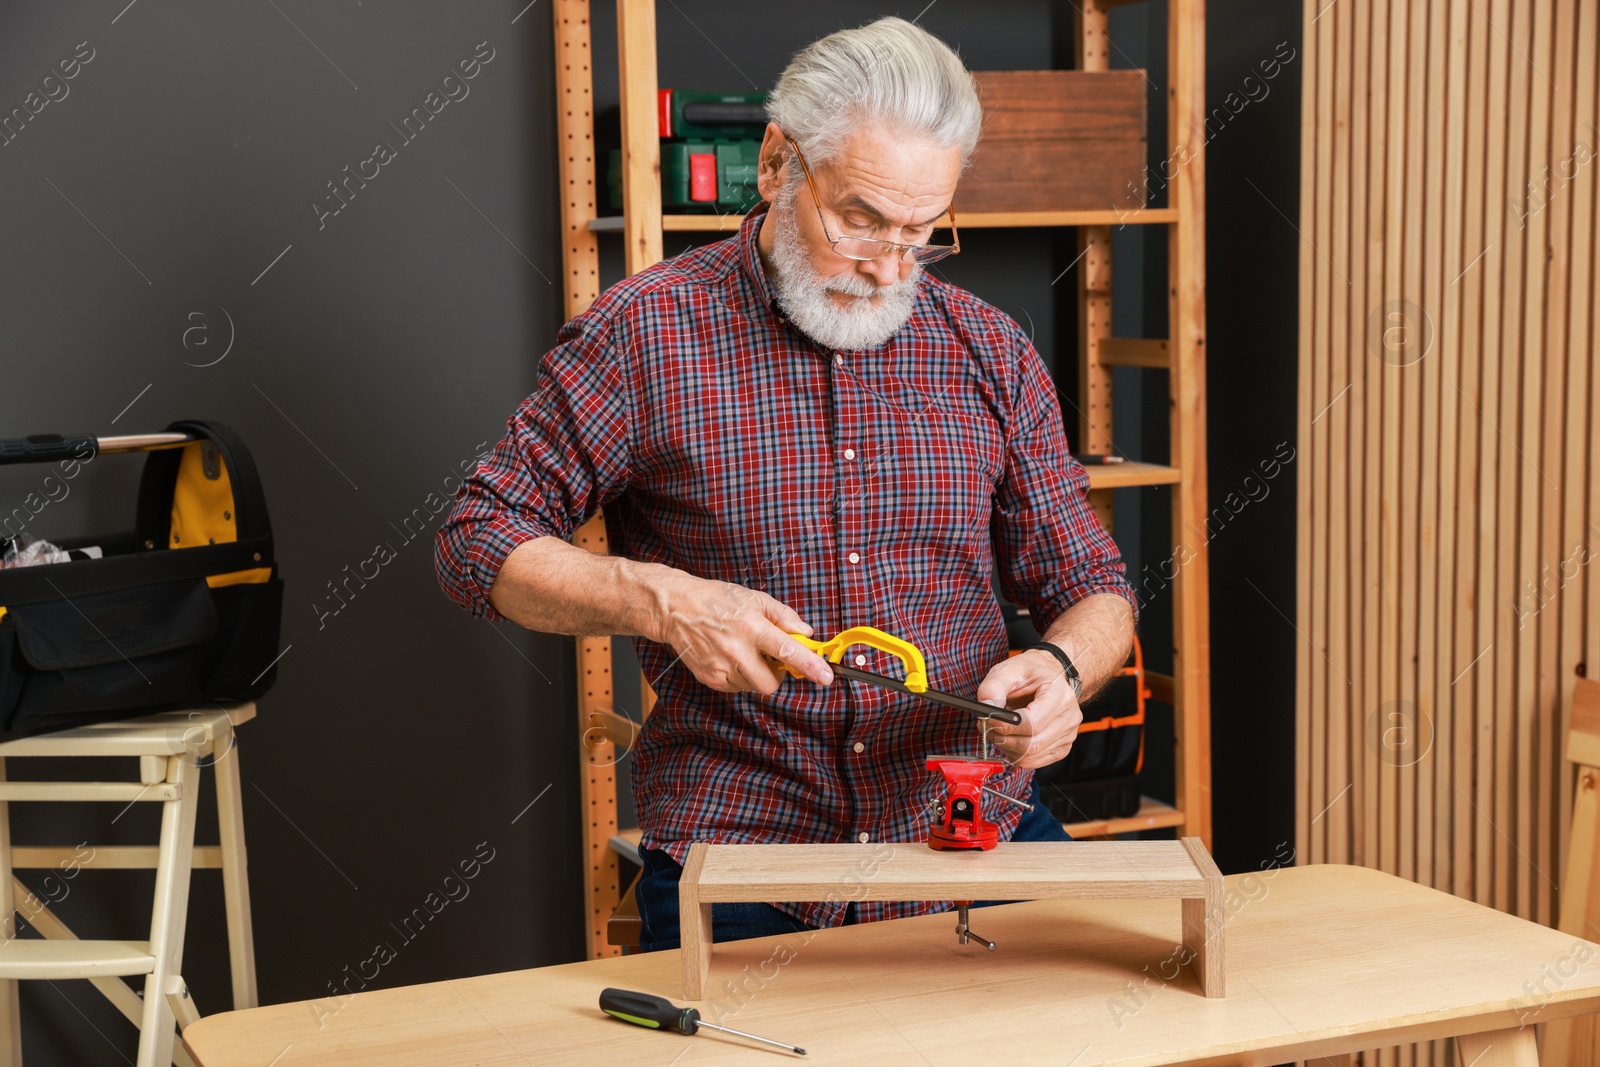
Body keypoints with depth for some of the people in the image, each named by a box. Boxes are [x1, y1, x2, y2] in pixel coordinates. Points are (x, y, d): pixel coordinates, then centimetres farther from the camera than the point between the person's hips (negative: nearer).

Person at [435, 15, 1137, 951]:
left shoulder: (990, 352, 8)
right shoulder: (646, 331, -2)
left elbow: (1093, 588, 13)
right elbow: (480, 541, 1)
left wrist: (1062, 667, -11)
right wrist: (659, 600, -15)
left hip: (979, 834, 3)